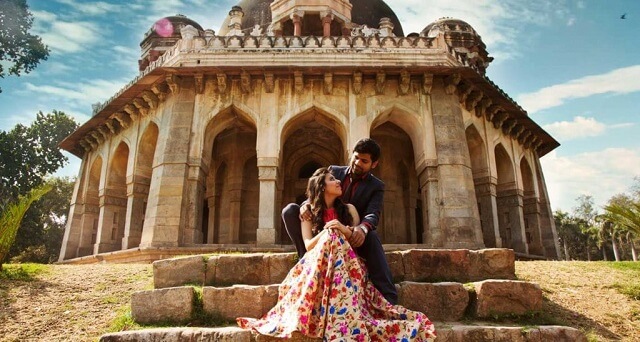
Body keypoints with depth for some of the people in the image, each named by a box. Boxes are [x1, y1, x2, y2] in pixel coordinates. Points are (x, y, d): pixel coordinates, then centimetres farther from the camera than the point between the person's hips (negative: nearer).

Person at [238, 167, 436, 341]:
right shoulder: (308, 212, 11)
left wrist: (346, 231, -11)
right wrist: (326, 231, -17)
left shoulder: (348, 209, 16)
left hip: (346, 264, 1)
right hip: (318, 265, 0)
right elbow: (308, 246, 0)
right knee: (331, 238, -32)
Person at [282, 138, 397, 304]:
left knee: (371, 237, -37)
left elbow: (373, 214, -17)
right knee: (290, 210, -17)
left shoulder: (376, 186, 0)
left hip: (351, 236, -2)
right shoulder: (334, 171, 6)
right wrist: (306, 205, -25)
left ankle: (388, 301, -41)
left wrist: (363, 228, -44)